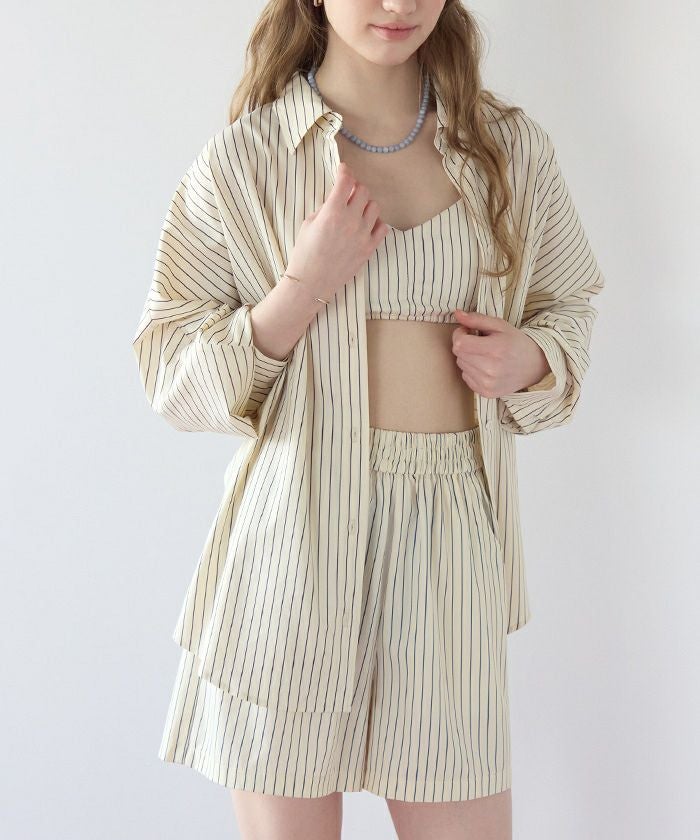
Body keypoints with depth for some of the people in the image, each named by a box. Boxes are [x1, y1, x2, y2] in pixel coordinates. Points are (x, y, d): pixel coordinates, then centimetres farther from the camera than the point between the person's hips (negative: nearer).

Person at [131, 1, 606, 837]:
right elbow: (169, 376, 0)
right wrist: (302, 289, -15)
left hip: (453, 533, 2)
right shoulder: (243, 158, 1)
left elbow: (567, 303, 21)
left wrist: (529, 360, -2)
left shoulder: (513, 148, 9)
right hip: (295, 530, -2)